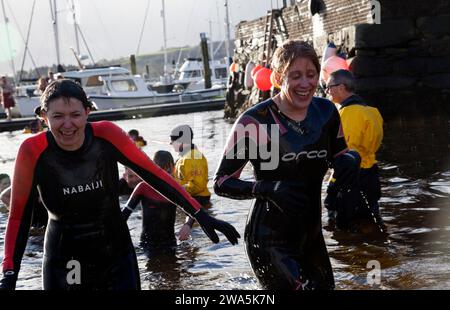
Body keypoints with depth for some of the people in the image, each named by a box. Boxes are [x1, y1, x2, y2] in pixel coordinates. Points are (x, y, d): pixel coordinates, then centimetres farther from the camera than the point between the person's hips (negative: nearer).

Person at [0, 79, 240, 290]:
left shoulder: (106, 135, -15)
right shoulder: (33, 151, -17)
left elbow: (153, 174, -8)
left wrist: (200, 215, -13)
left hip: (117, 257, 1)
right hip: (63, 265, -1)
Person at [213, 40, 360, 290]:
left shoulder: (325, 112, 1)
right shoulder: (255, 121, -17)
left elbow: (338, 154, 16)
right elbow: (221, 183, -13)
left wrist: (351, 159, -8)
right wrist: (266, 188, -29)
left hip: (312, 238, 7)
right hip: (269, 240, -7)